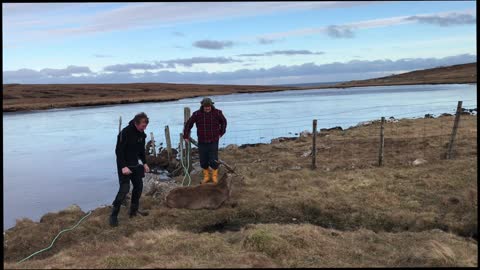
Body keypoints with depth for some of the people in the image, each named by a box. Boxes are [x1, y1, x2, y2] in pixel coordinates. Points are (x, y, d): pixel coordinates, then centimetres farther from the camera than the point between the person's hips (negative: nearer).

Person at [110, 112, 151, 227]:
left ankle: (134, 210, 25)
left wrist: (144, 163, 8)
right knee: (124, 189, -12)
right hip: (124, 166, -7)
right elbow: (119, 151, -22)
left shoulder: (142, 134, 0)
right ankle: (113, 215, -2)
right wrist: (123, 166, -27)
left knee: (139, 186, 10)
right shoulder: (125, 132, -22)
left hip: (135, 165, 8)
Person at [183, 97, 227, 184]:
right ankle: (206, 176, 28)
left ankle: (215, 176, 21)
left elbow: (223, 122, 8)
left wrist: (221, 133, 10)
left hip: (213, 141, -1)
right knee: (203, 161, 7)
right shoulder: (197, 114, -11)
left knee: (213, 160, -3)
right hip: (202, 142, 1)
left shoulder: (217, 113, -11)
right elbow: (188, 124, 1)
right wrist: (185, 136, 4)